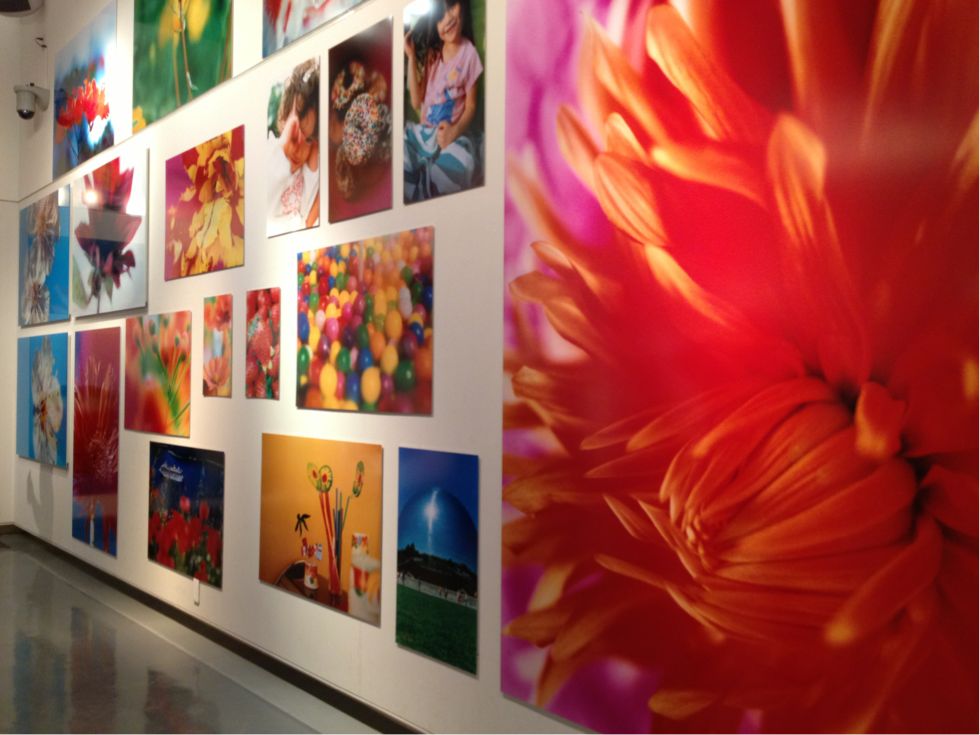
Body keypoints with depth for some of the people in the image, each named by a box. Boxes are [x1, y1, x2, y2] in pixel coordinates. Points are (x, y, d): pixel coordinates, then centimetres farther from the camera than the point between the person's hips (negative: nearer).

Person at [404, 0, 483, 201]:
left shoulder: (468, 52, -3)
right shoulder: (431, 54, 11)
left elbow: (471, 105, -2)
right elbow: (417, 102, 6)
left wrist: (455, 130, -22)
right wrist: (411, 57, 2)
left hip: (450, 134, -5)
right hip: (423, 133, 5)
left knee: (458, 165, -38)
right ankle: (411, 199, -8)